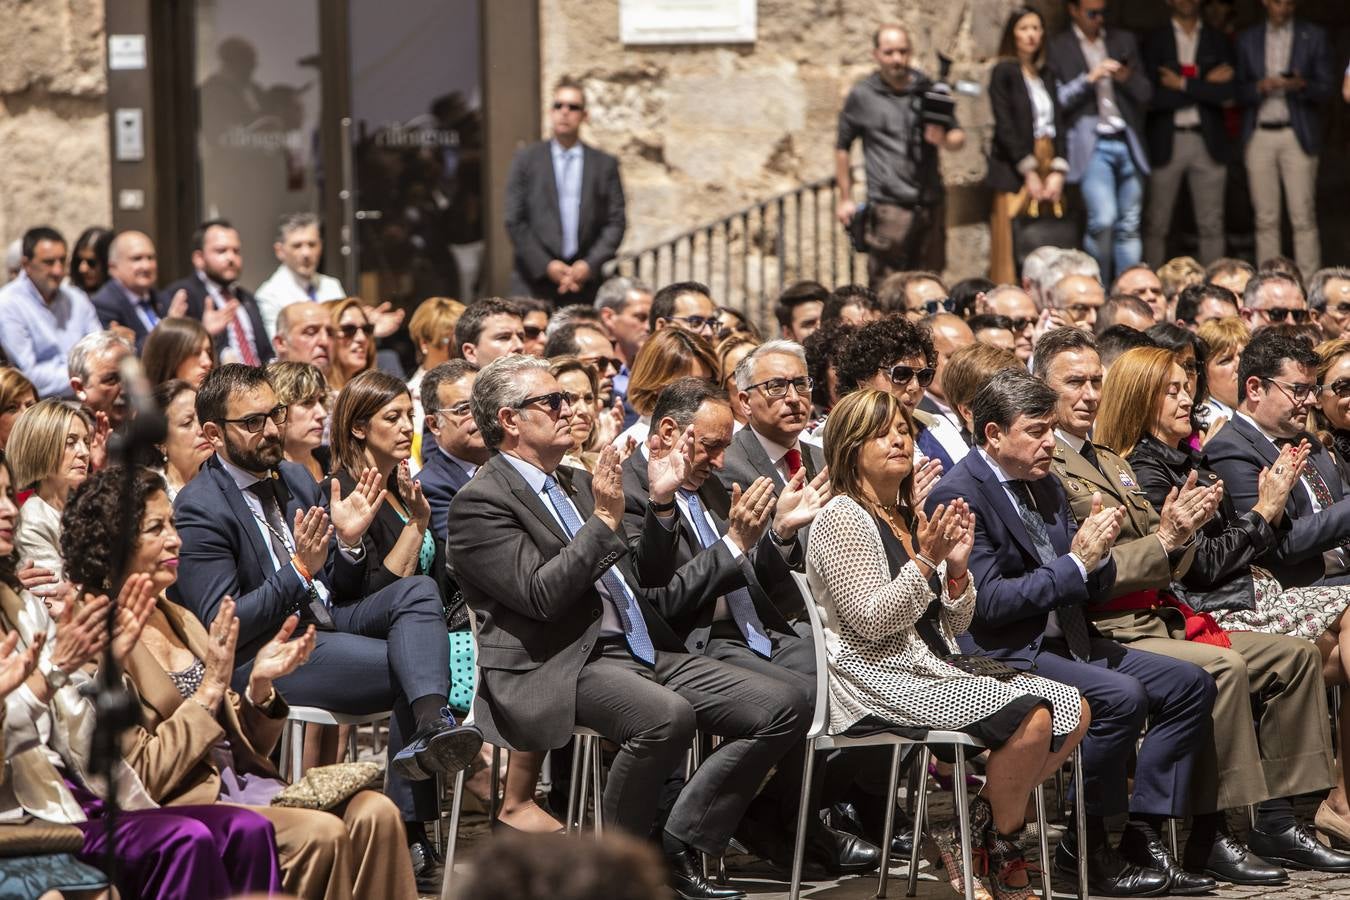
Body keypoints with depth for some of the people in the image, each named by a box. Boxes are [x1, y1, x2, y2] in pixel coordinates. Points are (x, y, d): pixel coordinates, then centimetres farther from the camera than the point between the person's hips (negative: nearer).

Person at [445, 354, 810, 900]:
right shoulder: (481, 502, -4)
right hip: (558, 669, -9)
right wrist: (605, 520, -16)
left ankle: (680, 850, -1)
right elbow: (541, 595, -17)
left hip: (641, 651, 9)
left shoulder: (576, 483, 22)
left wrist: (661, 505, 10)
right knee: (666, 715, -38)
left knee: (784, 706, -6)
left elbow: (646, 579, 24)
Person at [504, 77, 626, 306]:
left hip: (585, 285, 1)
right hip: (534, 283, -1)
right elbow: (514, 221, 3)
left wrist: (589, 265, -7)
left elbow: (616, 223, 7)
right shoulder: (526, 159, 8)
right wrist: (546, 266, -7)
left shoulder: (605, 164, 11)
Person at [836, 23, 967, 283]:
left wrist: (943, 140, -12)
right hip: (889, 207, -3)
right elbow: (843, 147, 11)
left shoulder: (929, 90, 9)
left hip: (931, 203, 3)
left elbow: (959, 137, 12)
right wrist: (845, 199, 8)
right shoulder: (863, 96, 4)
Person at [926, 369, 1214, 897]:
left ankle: (1142, 834, -4)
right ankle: (1086, 846, -17)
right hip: (999, 656, -9)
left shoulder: (1044, 484, 16)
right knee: (1120, 695, -30)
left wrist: (1097, 555, -5)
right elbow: (988, 600, -21)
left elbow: (1094, 589, 19)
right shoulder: (957, 497, -11)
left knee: (1190, 684, -2)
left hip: (1064, 643, 9)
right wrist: (1075, 564, -18)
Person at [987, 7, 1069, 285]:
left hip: (1049, 170, 5)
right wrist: (1029, 171, -13)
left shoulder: (1046, 75, 16)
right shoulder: (1004, 72, 0)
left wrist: (1058, 171, -3)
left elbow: (1058, 124, 10)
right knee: (1014, 250, -8)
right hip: (1014, 173, -5)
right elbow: (1005, 126, -8)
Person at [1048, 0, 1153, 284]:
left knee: (1129, 226, 0)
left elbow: (1146, 94, 16)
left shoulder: (1123, 41, 18)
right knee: (1102, 220, -18)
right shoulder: (1059, 47, 5)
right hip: (1092, 144, -4)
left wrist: (1128, 78, -4)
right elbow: (1057, 100, -2)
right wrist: (1089, 78, -12)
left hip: (1127, 142, 4)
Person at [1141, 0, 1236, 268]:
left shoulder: (1218, 42, 9)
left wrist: (1183, 85, -9)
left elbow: (1229, 92, -5)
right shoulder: (1154, 42, 3)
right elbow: (1152, 96, -9)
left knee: (1211, 225, 3)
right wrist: (1204, 85, -8)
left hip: (1208, 142, 2)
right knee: (1156, 225, 0)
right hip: (1165, 142, -2)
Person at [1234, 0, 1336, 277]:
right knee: (1266, 220, 1)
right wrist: (1260, 87, -12)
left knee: (1303, 218, -8)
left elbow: (1327, 88, 3)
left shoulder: (1314, 36, 6)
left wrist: (1301, 86, -18)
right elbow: (1238, 93, 10)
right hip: (1259, 136, 2)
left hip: (1298, 136, -2)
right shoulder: (1248, 39, 11)